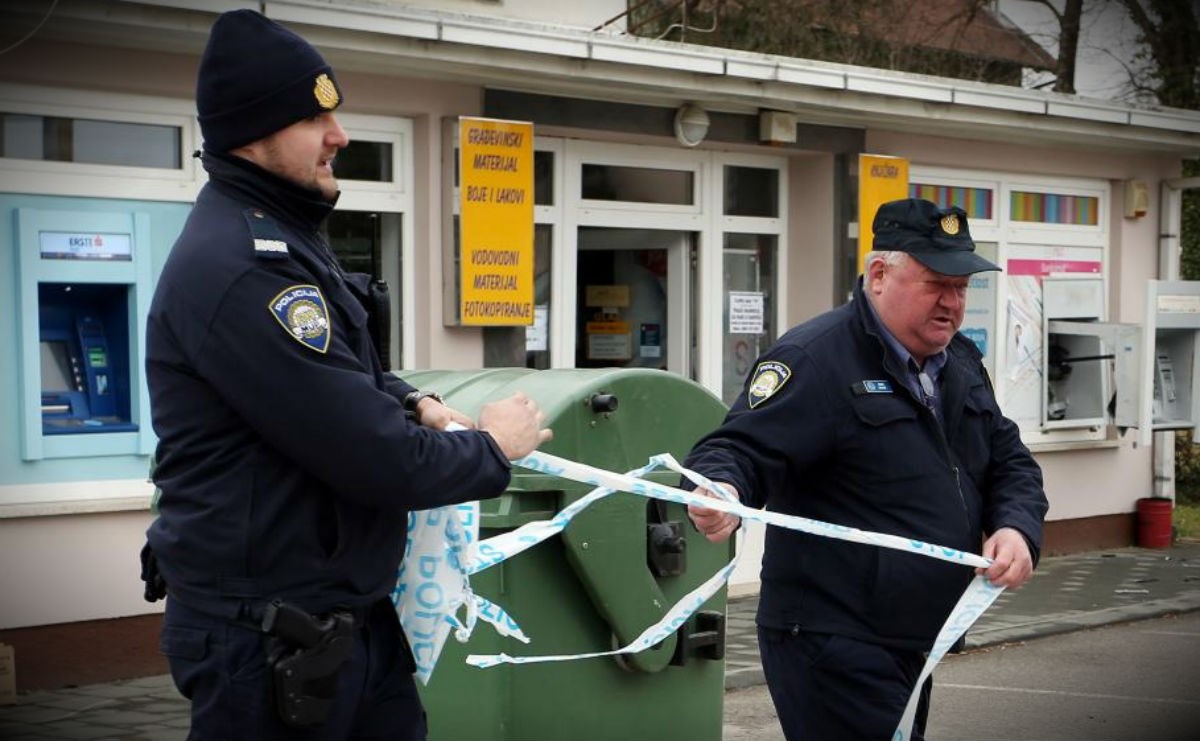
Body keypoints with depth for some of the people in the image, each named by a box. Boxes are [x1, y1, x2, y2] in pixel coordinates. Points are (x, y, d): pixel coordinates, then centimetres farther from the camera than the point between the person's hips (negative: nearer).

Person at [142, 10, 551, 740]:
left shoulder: (278, 236, 12)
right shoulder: (241, 266, -24)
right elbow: (376, 460, -26)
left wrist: (409, 402, 2)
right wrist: (490, 447, -8)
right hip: (267, 636, -10)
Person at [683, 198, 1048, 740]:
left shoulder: (961, 362, 11)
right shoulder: (816, 360, -16)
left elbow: (1009, 462, 15)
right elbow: (740, 450, -21)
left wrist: (1018, 528, -6)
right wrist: (723, 494, -45)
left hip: (911, 646, 9)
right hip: (831, 648, -9)